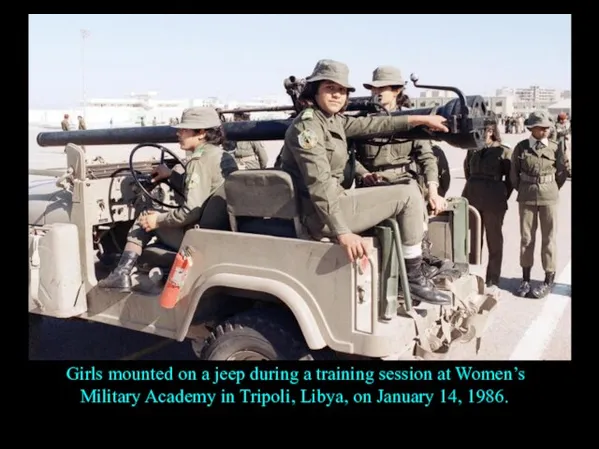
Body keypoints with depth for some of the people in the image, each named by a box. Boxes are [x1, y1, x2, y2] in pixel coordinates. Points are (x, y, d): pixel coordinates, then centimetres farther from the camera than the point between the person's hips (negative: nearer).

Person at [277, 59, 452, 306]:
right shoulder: (308, 126, -19)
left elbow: (372, 124, 16)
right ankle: (414, 279, 4)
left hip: (333, 201, 10)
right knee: (407, 197, -6)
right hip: (319, 215, -10)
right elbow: (320, 185, -28)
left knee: (402, 197, 21)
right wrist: (343, 233, -34)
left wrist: (420, 119, 17)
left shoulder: (334, 120, 9)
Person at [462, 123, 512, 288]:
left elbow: (510, 179, 0)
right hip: (471, 198, 4)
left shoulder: (504, 151, -1)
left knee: (494, 238, 2)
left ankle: (493, 278, 9)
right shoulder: (472, 150, 12)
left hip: (493, 201, -4)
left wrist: (502, 198, -1)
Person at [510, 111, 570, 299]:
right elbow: (514, 173, 7)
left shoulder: (555, 148, -4)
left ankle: (549, 281, 13)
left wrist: (552, 189, 13)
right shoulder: (521, 147, -3)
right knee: (526, 237, 7)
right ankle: (526, 279, 17)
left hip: (548, 197, -1)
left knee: (548, 238, 4)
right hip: (526, 197, 1)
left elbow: (565, 170, 9)